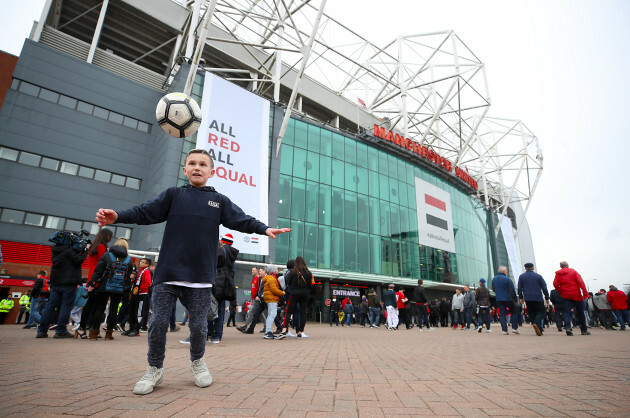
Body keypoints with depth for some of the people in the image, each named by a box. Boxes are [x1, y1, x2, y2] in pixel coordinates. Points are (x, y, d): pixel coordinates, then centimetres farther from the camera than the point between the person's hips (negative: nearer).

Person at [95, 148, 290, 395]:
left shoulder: (219, 201, 10)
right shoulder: (173, 195, 9)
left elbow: (242, 220, 3)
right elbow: (145, 212, 2)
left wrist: (264, 229, -11)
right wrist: (118, 217, -14)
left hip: (201, 276, 0)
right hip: (168, 273, 0)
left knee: (199, 325, 6)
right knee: (158, 323, 4)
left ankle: (197, 362, 34)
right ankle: (155, 370, 27)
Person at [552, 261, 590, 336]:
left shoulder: (558, 274, 6)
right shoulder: (573, 271, 3)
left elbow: (555, 284, -3)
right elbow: (580, 282, -8)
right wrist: (585, 293, -12)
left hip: (565, 296, 1)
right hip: (576, 295, 0)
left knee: (567, 312, -1)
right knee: (580, 313, 11)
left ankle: (567, 327, -20)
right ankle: (584, 330, 19)